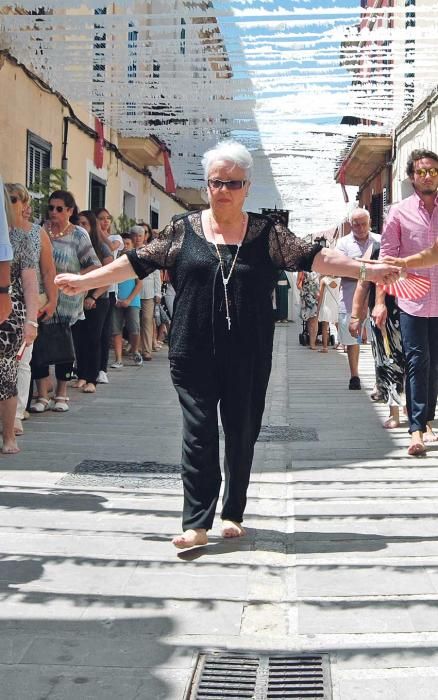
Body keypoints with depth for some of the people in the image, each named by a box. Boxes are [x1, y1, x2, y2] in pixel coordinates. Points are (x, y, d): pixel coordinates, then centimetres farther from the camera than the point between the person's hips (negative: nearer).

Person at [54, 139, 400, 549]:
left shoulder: (267, 233, 3)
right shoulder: (184, 229, 4)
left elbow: (312, 257, -1)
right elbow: (139, 262, 7)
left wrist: (365, 270, -9)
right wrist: (85, 281, 5)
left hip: (248, 357, 1)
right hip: (194, 354, 0)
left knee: (241, 433, 9)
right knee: (198, 433, -2)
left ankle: (233, 513, 25)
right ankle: (197, 523, 3)